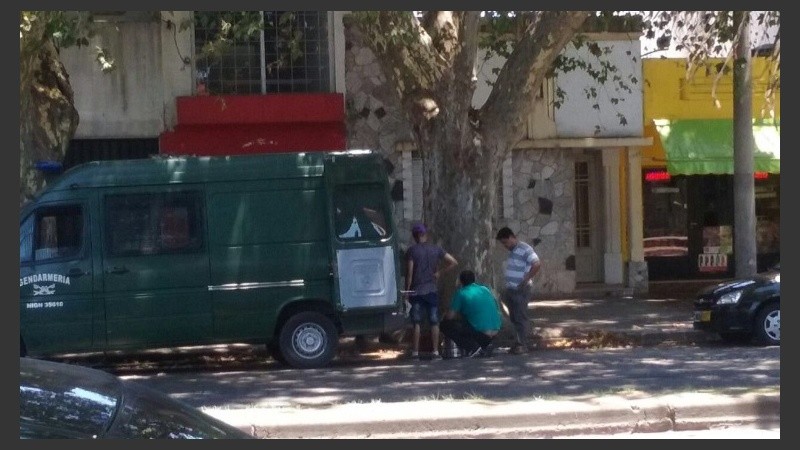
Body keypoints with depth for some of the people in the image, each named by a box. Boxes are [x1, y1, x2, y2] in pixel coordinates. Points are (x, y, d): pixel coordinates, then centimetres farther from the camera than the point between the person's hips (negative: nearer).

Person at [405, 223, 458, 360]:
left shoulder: (412, 250, -6)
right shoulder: (436, 249, 4)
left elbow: (409, 271, -9)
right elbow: (453, 262, 0)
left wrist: (407, 289, -2)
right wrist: (439, 272, 4)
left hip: (416, 290, -2)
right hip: (432, 290, 2)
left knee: (416, 323, 1)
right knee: (434, 322, 5)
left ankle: (415, 352, 1)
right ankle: (435, 352, 4)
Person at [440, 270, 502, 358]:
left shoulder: (461, 293, -2)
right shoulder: (485, 289, 15)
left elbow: (450, 317, -3)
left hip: (479, 332, -7)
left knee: (445, 325, 4)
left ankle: (473, 348, -6)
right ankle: (486, 345, 13)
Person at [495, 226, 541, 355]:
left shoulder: (525, 249, -14)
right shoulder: (512, 251, 15)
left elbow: (537, 264, -24)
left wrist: (526, 280, -22)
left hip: (521, 290, -9)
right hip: (511, 290, 9)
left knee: (520, 317, -6)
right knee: (514, 317, 12)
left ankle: (522, 345, -2)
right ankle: (518, 342, 19)